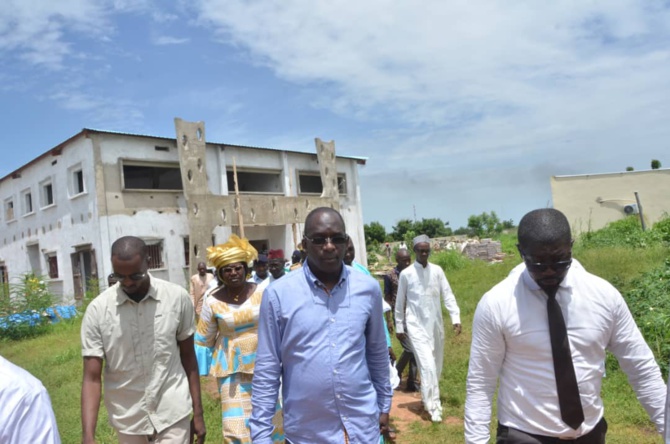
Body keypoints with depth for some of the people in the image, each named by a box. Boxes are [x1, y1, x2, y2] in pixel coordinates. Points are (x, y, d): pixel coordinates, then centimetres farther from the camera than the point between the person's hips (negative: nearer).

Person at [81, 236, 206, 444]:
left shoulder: (178, 298, -10)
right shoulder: (97, 309, -11)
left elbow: (188, 357, 0)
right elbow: (91, 378, -9)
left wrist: (198, 413, 2)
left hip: (173, 414, -1)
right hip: (127, 419, 1)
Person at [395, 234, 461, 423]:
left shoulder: (437, 271, 1)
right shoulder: (406, 274, -6)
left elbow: (448, 295, 1)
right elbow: (400, 302, 1)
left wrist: (456, 318, -10)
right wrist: (399, 327, 4)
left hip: (436, 324, 4)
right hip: (416, 326, -4)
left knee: (436, 365, 13)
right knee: (427, 365, -11)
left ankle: (428, 397, 34)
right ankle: (433, 406, -3)